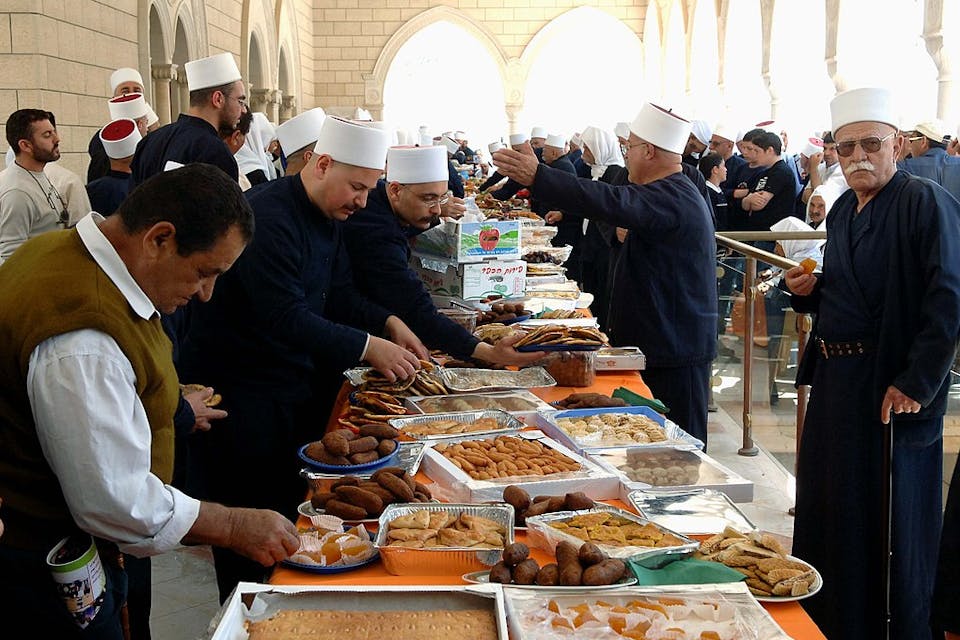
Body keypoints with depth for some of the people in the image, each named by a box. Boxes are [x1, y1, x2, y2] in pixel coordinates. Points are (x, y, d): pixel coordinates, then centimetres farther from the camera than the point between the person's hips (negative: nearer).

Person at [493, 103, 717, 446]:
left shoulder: (672, 199, -21)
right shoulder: (676, 193, 15)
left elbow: (610, 202, -35)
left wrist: (538, 176, -37)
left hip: (676, 349, -11)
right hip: (664, 341, 11)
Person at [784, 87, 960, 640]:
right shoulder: (844, 210, 12)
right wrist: (811, 290, 2)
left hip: (891, 392, -8)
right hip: (835, 380, 8)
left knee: (888, 526, 3)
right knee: (827, 511, 17)